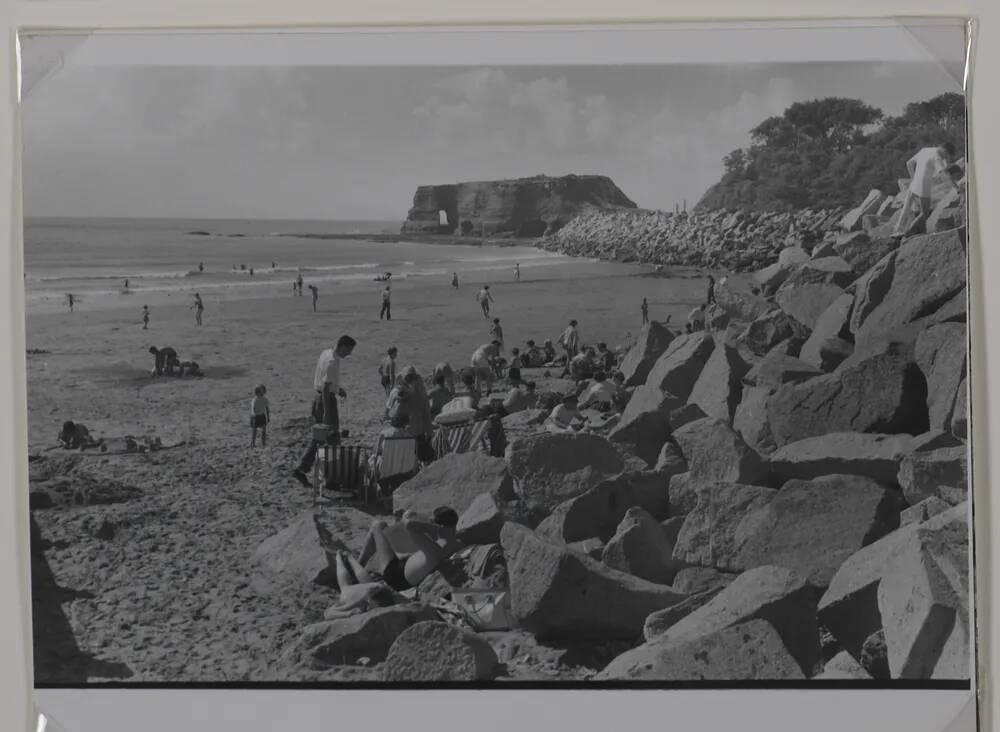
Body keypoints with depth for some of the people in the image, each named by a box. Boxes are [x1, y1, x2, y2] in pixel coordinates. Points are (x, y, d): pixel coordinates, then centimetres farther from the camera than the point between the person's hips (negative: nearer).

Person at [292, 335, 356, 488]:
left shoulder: (325, 354, 9)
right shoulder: (332, 362, -21)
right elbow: (326, 388, -25)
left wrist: (337, 388, 21)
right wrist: (327, 414, -25)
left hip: (317, 398, 9)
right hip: (327, 400, -9)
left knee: (317, 438, 13)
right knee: (332, 438, 1)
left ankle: (301, 469, 13)